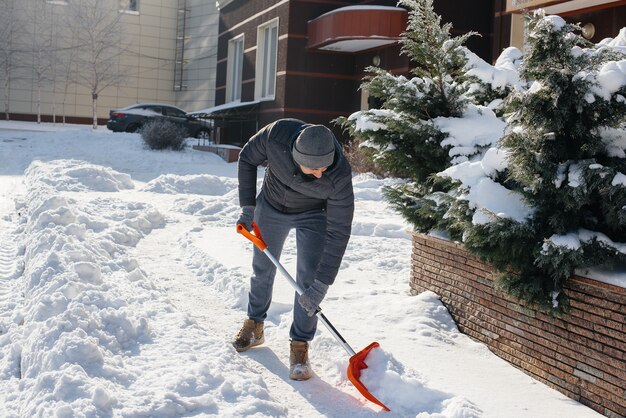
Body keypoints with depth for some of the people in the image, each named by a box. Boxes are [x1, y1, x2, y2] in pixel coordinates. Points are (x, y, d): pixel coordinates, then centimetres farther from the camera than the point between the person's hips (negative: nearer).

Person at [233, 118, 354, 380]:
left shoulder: (340, 175, -39)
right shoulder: (276, 135, -37)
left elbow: (338, 232, -33)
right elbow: (247, 160, -14)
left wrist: (321, 283, -33)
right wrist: (247, 206, -13)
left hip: (312, 215, -2)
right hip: (270, 207, 2)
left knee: (309, 279, -11)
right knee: (262, 269, 15)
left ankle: (299, 346, 6)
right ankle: (254, 326, 38)